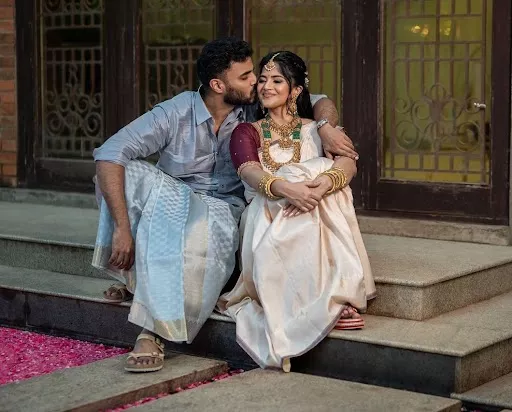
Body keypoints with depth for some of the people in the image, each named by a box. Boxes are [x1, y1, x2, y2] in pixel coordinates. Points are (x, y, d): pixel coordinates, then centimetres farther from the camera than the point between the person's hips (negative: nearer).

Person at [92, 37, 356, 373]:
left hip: (221, 207, 0)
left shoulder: (255, 111, -5)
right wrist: (122, 226, -32)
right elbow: (109, 155, -23)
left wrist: (326, 129, -24)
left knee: (197, 240, -38)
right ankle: (133, 277, -18)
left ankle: (154, 332, -31)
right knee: (128, 173, -31)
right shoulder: (174, 114, -16)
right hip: (171, 195, 0)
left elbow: (320, 102, 2)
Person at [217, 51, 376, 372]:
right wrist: (284, 187, -34)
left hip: (319, 220, 0)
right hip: (268, 214, 0)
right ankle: (330, 307, -35)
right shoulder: (247, 132, 15)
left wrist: (322, 184, -33)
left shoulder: (316, 130, 16)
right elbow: (249, 172, -9)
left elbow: (348, 163, -7)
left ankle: (331, 303, -36)